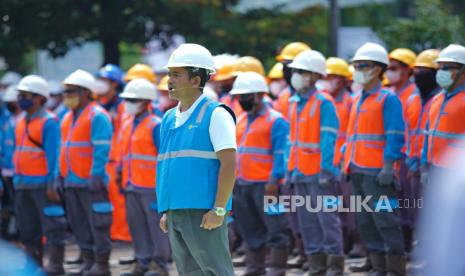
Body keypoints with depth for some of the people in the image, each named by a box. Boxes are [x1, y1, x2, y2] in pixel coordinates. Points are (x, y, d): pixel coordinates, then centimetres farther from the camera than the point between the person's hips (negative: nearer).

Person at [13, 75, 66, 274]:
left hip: (42, 183, -9)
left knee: (51, 225, -5)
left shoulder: (49, 122, -10)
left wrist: (52, 183, -19)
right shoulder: (21, 123, 15)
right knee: (27, 228, 12)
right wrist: (16, 179, 16)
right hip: (22, 183, 9)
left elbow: (53, 154, -15)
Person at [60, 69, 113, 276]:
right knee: (78, 224, 10)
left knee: (98, 223, -5)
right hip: (71, 182, 9)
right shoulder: (67, 118, 18)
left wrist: (96, 176, -21)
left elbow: (101, 149, -16)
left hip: (91, 181, -9)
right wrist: (60, 175, 17)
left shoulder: (97, 116, -9)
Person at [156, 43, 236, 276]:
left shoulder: (215, 115, -5)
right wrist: (166, 211, 16)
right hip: (176, 212, 7)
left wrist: (219, 210, -18)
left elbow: (229, 163, -12)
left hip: (202, 212, -7)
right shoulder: (169, 119, 17)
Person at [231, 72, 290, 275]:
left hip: (265, 184, -8)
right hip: (242, 185, 8)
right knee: (250, 230, 11)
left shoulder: (275, 121, -7)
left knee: (275, 228, -5)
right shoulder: (240, 121, 17)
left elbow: (281, 154, -12)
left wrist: (274, 180, -19)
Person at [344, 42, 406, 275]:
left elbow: (395, 137, -12)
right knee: (365, 223, 9)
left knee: (385, 221, -9)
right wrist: (347, 164, 16)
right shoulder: (358, 101, 18)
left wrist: (388, 167, -18)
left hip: (377, 173, -8)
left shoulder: (388, 99, -6)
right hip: (357, 172, 8)